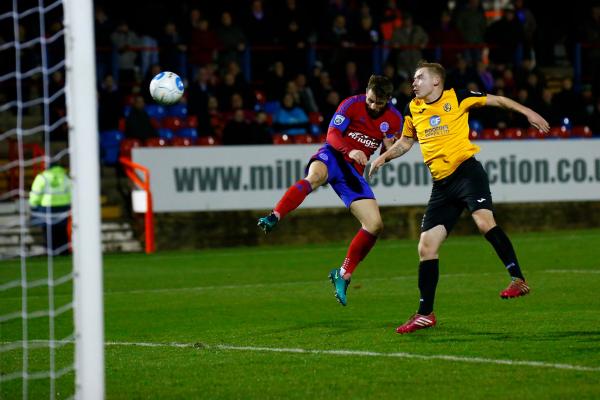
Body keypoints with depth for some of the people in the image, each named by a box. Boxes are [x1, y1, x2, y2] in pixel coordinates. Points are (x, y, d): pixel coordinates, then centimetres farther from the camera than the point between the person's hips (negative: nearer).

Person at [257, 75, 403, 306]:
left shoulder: (394, 119, 6)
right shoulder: (353, 104, -5)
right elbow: (333, 134, -10)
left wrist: (390, 147, -11)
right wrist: (350, 151, -29)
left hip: (354, 170, 5)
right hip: (334, 155, -5)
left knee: (375, 224, -7)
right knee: (314, 177, -42)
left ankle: (343, 276, 6)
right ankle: (273, 219, -57)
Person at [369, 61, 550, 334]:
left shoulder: (456, 98, 0)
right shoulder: (412, 109, 14)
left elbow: (497, 101, 8)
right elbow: (406, 141, 30)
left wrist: (528, 113, 2)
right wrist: (384, 157, 14)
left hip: (466, 170, -6)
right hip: (441, 184, 6)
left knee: (484, 220, -32)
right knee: (426, 247, 1)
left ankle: (518, 279, -28)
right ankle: (425, 314, 10)